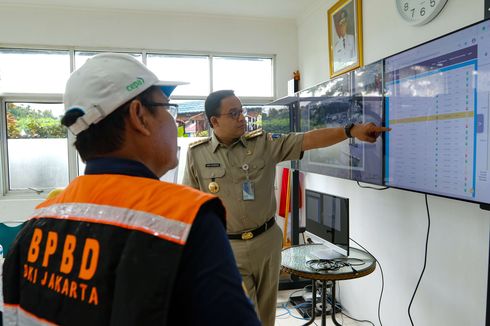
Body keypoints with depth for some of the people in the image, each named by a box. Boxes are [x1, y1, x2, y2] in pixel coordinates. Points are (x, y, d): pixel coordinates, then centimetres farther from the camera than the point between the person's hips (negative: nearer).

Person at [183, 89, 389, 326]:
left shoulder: (264, 143, -4)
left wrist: (351, 130, -23)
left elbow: (308, 140, -11)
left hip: (267, 240, 2)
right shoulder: (197, 154, -5)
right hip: (228, 248, -2)